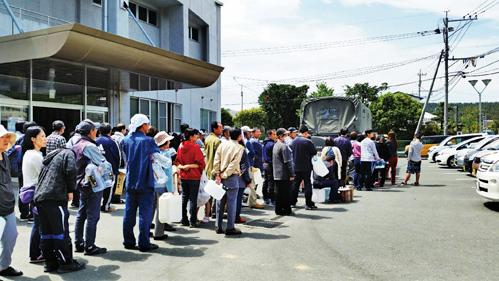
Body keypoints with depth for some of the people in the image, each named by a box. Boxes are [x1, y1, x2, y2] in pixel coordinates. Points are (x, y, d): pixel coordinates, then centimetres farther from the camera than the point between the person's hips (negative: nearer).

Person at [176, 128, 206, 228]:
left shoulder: (180, 146, 3)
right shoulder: (195, 147, -14)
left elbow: (178, 161, 10)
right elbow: (201, 162, -14)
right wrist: (192, 166, -4)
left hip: (183, 176, 6)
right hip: (194, 176, -5)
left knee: (184, 198, 13)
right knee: (193, 199, 1)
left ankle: (184, 220, 19)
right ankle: (193, 221, 4)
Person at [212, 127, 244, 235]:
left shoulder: (222, 145, 7)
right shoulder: (239, 148, -8)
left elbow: (216, 160, 3)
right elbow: (233, 164, -15)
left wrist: (217, 174, 3)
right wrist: (225, 175, -14)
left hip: (220, 177, 5)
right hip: (232, 177, -5)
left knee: (220, 202, 11)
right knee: (231, 202, 1)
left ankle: (218, 226, 16)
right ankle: (230, 228, 5)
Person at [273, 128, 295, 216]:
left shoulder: (275, 145, 14)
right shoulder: (284, 146, -15)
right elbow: (288, 161, -17)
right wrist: (292, 174, -15)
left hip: (276, 174, 9)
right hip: (285, 175, -9)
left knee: (278, 193, 11)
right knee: (286, 193, -1)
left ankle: (279, 210, 16)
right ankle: (287, 210, 5)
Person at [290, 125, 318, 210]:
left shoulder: (293, 141, 4)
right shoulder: (307, 141, -15)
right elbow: (314, 152, -8)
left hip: (296, 167, 6)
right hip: (306, 167, -6)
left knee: (295, 184, 14)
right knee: (307, 184, 0)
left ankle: (292, 202, 21)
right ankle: (309, 204, 1)